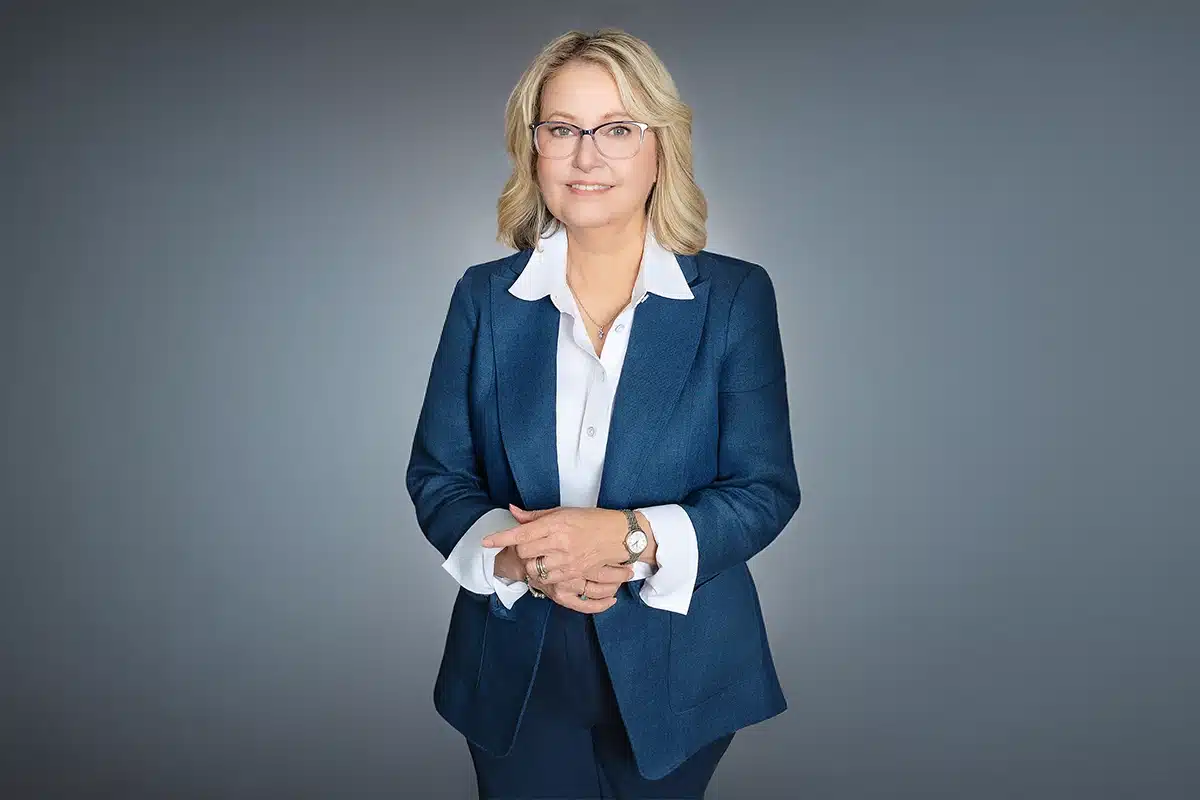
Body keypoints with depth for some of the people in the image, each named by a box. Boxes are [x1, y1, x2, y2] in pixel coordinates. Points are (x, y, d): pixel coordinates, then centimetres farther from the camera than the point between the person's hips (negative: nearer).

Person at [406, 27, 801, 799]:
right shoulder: (485, 296, -1)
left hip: (672, 673, -1)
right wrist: (516, 556, -19)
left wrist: (628, 536, -24)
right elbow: (436, 476, 0)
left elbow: (767, 489, -8)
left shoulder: (736, 296, -6)